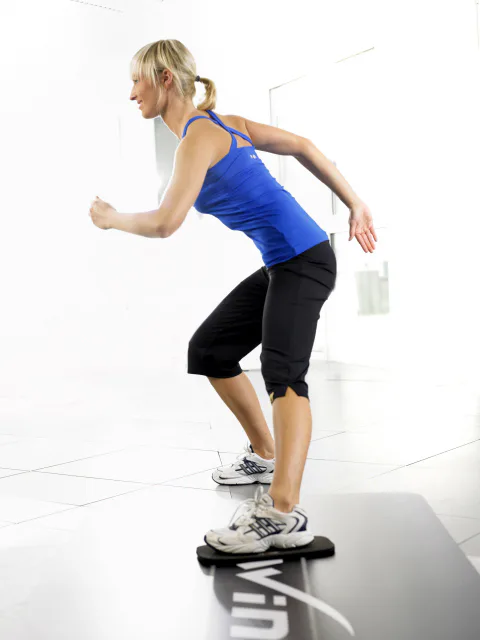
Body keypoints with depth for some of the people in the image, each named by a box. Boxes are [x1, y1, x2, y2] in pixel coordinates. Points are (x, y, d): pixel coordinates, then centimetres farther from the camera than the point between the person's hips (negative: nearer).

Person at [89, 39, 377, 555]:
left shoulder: (199, 135, -14)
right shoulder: (222, 122, 14)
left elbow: (164, 223, -24)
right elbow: (303, 147, 15)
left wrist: (110, 218, -5)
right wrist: (355, 205, 14)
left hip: (303, 260, -10)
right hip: (280, 264, 10)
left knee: (283, 374, -26)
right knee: (209, 348, 16)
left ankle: (282, 513, -39)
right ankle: (264, 455, 26)